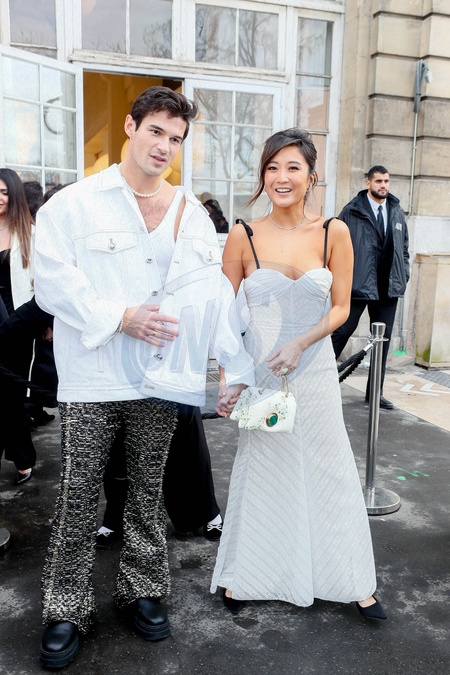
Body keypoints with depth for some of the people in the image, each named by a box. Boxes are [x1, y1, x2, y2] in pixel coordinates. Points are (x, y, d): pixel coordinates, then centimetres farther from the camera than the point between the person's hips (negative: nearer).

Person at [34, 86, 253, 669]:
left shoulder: (194, 214, 10)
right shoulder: (75, 203, 0)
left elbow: (216, 295, 6)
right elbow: (52, 281, -7)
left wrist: (239, 370, 0)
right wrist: (120, 317, -16)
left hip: (161, 379, 3)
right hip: (92, 378, -2)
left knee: (147, 492, 15)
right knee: (79, 497, 6)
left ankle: (143, 591, 34)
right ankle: (66, 610, 24)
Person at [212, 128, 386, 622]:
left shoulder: (334, 232, -2)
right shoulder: (243, 236, -5)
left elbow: (340, 307, 0)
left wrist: (299, 343, -15)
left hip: (314, 370, 1)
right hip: (257, 372, -1)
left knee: (329, 472, 10)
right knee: (259, 473, 11)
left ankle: (353, 581, 30)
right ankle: (242, 578, 32)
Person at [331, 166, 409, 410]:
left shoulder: (397, 211, 12)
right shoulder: (352, 211, -3)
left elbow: (404, 246, 18)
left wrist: (404, 274, 8)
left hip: (388, 287, 5)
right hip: (358, 284, -5)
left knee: (383, 339, 9)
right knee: (342, 331, -1)